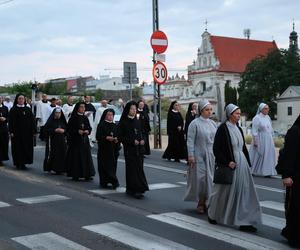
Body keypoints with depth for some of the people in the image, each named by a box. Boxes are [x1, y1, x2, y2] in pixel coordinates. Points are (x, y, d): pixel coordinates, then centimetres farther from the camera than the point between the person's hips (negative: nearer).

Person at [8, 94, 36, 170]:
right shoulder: (13, 109, 0)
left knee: (26, 148, 2)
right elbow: (11, 121, -4)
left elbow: (32, 121, 6)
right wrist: (11, 132, -12)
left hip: (27, 132, 3)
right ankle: (18, 163, 8)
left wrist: (33, 131, -2)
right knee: (18, 148, 1)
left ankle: (23, 163, 11)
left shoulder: (28, 109, 7)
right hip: (17, 132, -3)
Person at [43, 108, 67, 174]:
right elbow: (46, 129, -8)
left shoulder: (63, 121, 12)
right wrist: (55, 130, -17)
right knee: (53, 155, -8)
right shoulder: (51, 121, -1)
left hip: (62, 141, 4)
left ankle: (60, 169, 3)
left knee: (62, 154, -2)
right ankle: (51, 168, 1)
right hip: (53, 141, -4)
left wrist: (63, 130, -9)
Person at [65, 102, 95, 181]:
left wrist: (87, 131, -5)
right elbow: (68, 129, -7)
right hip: (75, 140, -5)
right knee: (76, 157, -5)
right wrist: (77, 131, -17)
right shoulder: (73, 118, -4)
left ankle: (87, 175, 6)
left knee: (86, 156, 2)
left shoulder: (85, 118, 11)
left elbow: (89, 127, 16)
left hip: (84, 140, 5)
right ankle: (75, 175, 3)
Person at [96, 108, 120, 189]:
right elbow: (98, 136, -8)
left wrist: (117, 139, -8)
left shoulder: (115, 126, 12)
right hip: (104, 149, -4)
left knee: (113, 166, 2)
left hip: (113, 149, 4)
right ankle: (104, 182, 3)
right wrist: (106, 138, -20)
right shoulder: (101, 125, -2)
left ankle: (113, 182, 6)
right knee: (104, 166, -3)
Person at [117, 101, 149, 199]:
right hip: (129, 150, -5)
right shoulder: (123, 123, -4)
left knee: (139, 168, 3)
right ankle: (135, 190, -7)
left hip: (139, 149, 6)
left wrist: (142, 140, -1)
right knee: (132, 169, -7)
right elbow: (120, 137, -7)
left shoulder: (137, 122, 13)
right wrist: (132, 141, -15)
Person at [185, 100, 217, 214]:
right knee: (200, 179, -3)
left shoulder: (213, 123, 10)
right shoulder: (195, 123, -7)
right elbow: (190, 140, -9)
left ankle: (208, 202, 16)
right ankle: (200, 203, 8)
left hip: (212, 156, 5)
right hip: (199, 156, -5)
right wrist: (190, 155, -15)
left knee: (210, 179, 6)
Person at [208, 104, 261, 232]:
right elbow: (216, 149, -13)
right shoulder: (223, 128, -11)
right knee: (223, 191, 7)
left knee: (244, 192, 2)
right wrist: (227, 162, -18)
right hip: (229, 165, -7)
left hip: (242, 163, 7)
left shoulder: (238, 129, 11)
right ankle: (213, 215, 29)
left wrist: (247, 163, 11)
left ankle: (245, 222, 5)